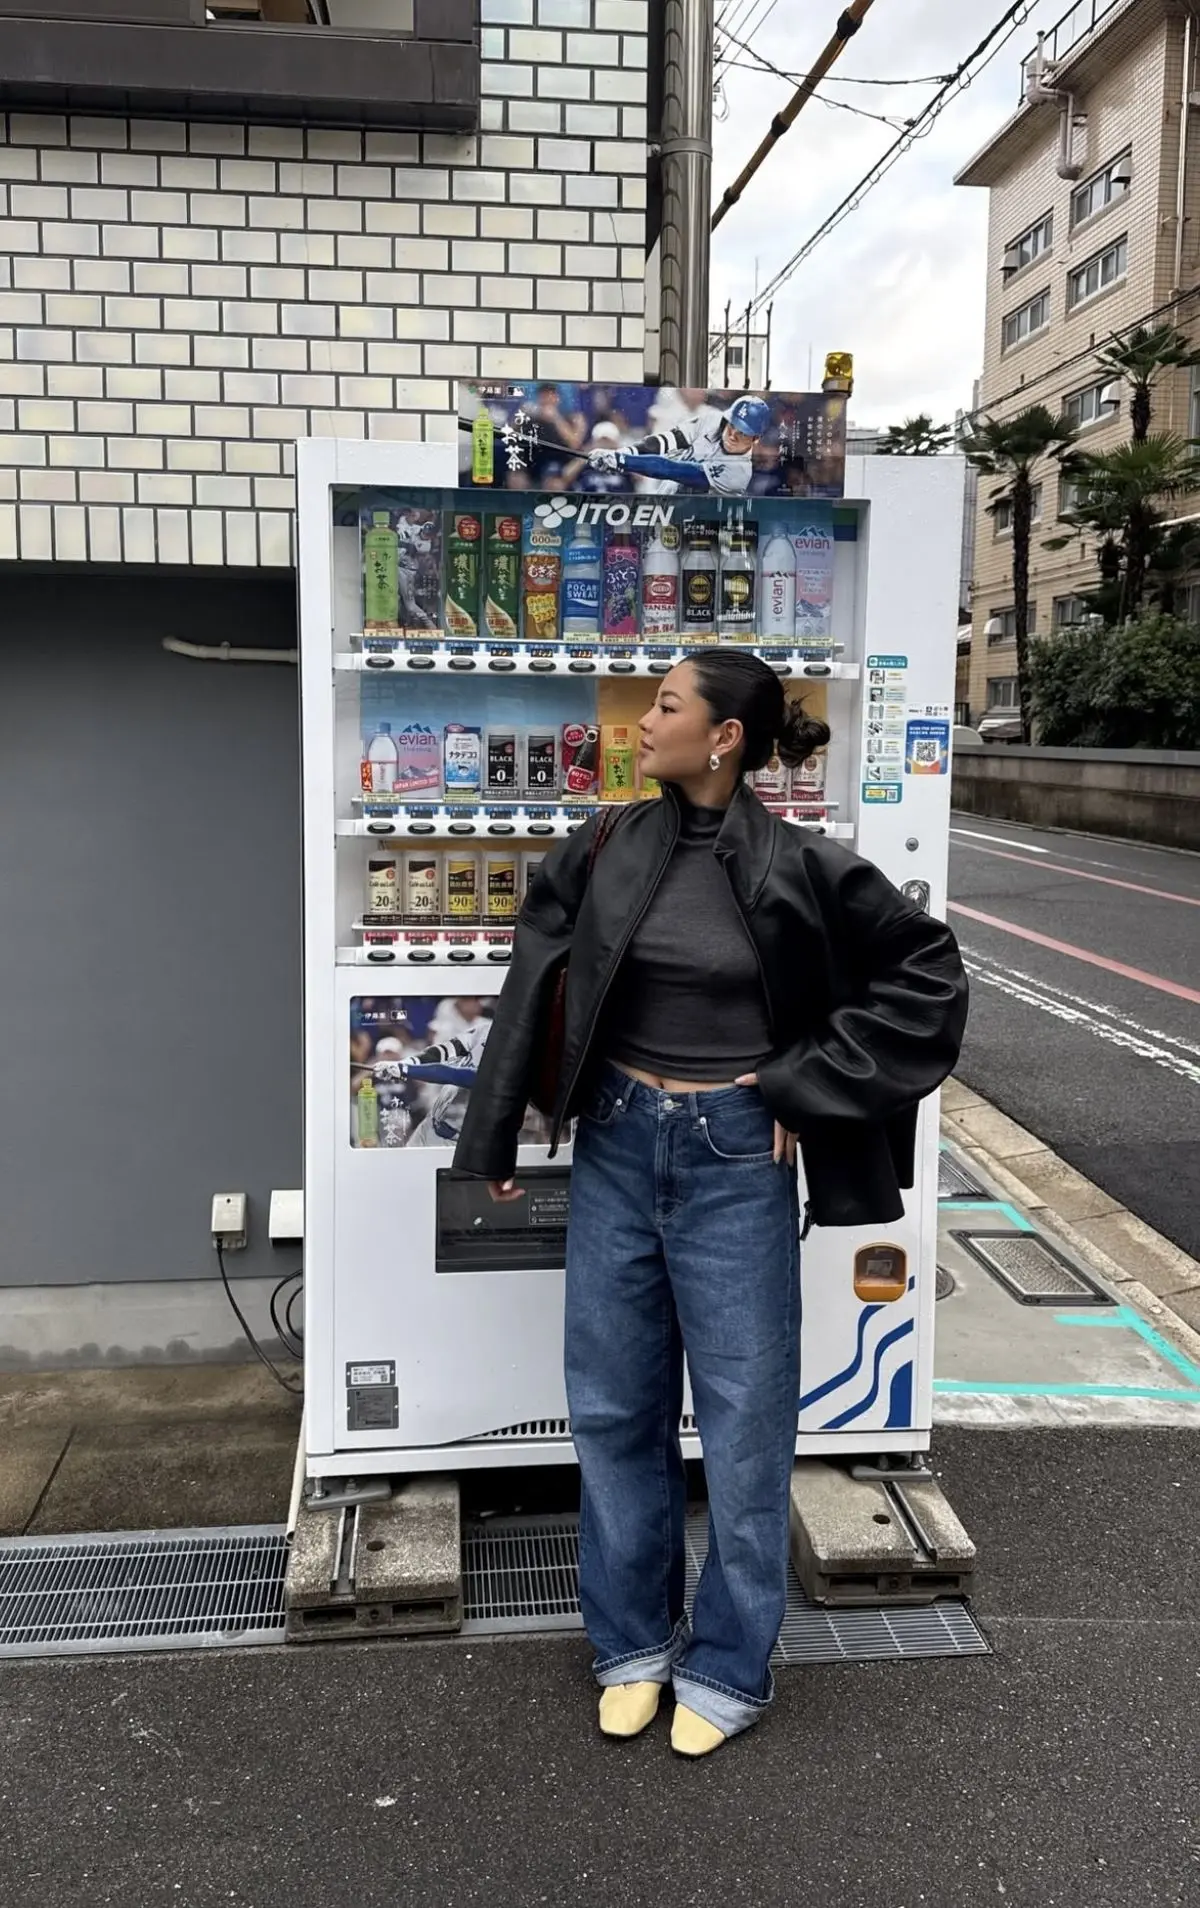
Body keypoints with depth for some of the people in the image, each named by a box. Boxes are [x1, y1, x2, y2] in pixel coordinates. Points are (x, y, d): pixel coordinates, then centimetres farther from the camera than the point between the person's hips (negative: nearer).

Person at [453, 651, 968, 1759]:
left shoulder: (797, 868, -11)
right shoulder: (609, 853, 0)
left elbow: (927, 970, -6)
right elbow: (538, 980, 8)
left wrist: (802, 1085, -9)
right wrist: (496, 1135, 8)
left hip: (736, 1159, -4)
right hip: (616, 1148, 4)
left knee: (744, 1417, 7)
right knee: (614, 1406, 13)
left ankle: (729, 1668, 27)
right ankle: (633, 1643, 33)